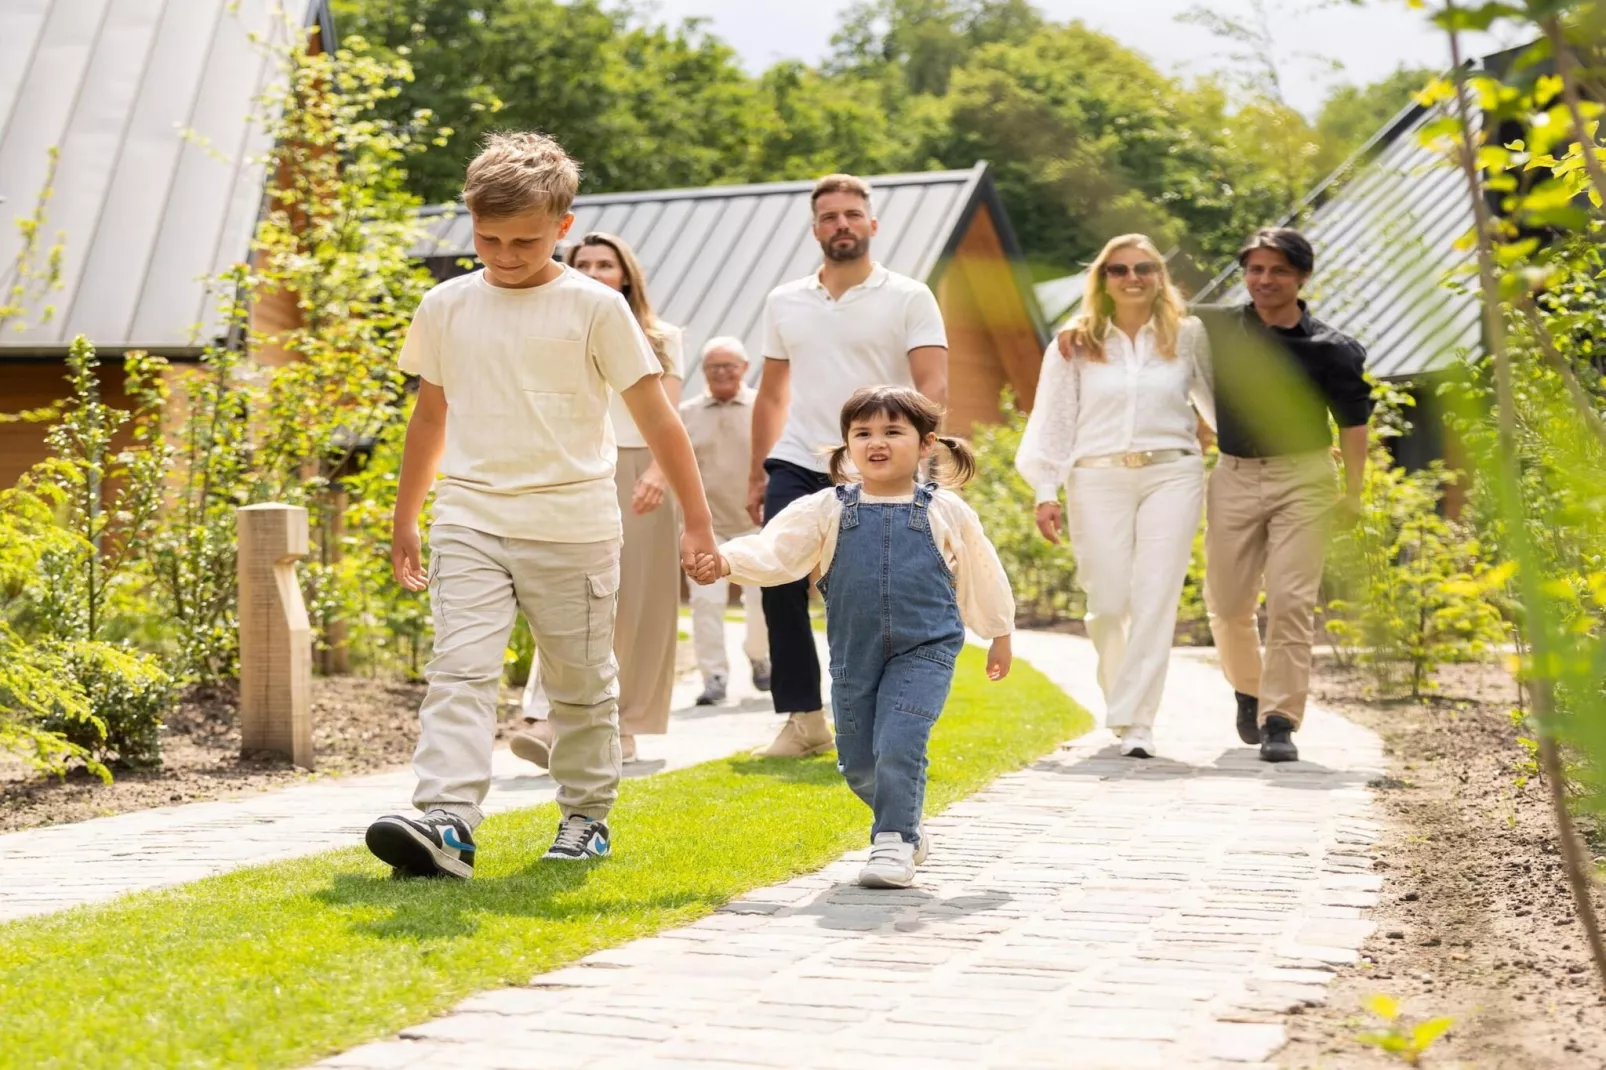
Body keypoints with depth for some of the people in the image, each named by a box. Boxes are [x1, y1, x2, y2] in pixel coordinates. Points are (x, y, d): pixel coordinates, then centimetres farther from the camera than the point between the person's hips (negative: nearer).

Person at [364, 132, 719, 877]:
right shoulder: (447, 306, 8)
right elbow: (431, 414, 19)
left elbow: (656, 417, 0)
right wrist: (403, 523, 22)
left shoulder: (594, 307, -2)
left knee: (581, 682, 10)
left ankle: (586, 814, 27)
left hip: (572, 528, -2)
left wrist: (696, 520, -3)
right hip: (469, 522, 2)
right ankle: (445, 822, -24)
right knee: (460, 669, -14)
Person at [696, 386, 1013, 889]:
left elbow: (981, 575, 13)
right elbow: (776, 550, -7)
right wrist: (728, 560, -25)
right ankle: (905, 828, 33)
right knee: (857, 759, 10)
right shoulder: (828, 509, 3)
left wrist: (999, 635, 21)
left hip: (924, 649, -3)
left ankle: (894, 844, -6)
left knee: (898, 744, -19)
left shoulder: (945, 511, 2)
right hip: (854, 653, 3)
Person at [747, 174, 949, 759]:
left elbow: (933, 387, -8)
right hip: (796, 467, 4)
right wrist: (757, 475, 12)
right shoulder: (784, 302, 12)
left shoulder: (908, 298, -1)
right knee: (779, 588, -3)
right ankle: (803, 719, 7)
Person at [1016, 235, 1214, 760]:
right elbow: (1054, 419, 8)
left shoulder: (1187, 336, 9)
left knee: (1155, 599, -8)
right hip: (1098, 479, 0)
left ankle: (1136, 721, -8)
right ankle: (1120, 694, 24)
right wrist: (1046, 492, 2)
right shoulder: (1076, 344, 8)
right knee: (1108, 601, -2)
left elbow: (1218, 400, 17)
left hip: (1171, 475, 0)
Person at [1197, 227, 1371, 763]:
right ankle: (1248, 691, 35)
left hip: (1303, 478, -3)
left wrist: (1352, 494, -8)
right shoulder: (1219, 328, 3)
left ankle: (1279, 719, -6)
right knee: (1227, 601, 9)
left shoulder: (1329, 348, -4)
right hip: (1234, 477, 3)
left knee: (1291, 601, -10)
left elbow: (1353, 423, 0)